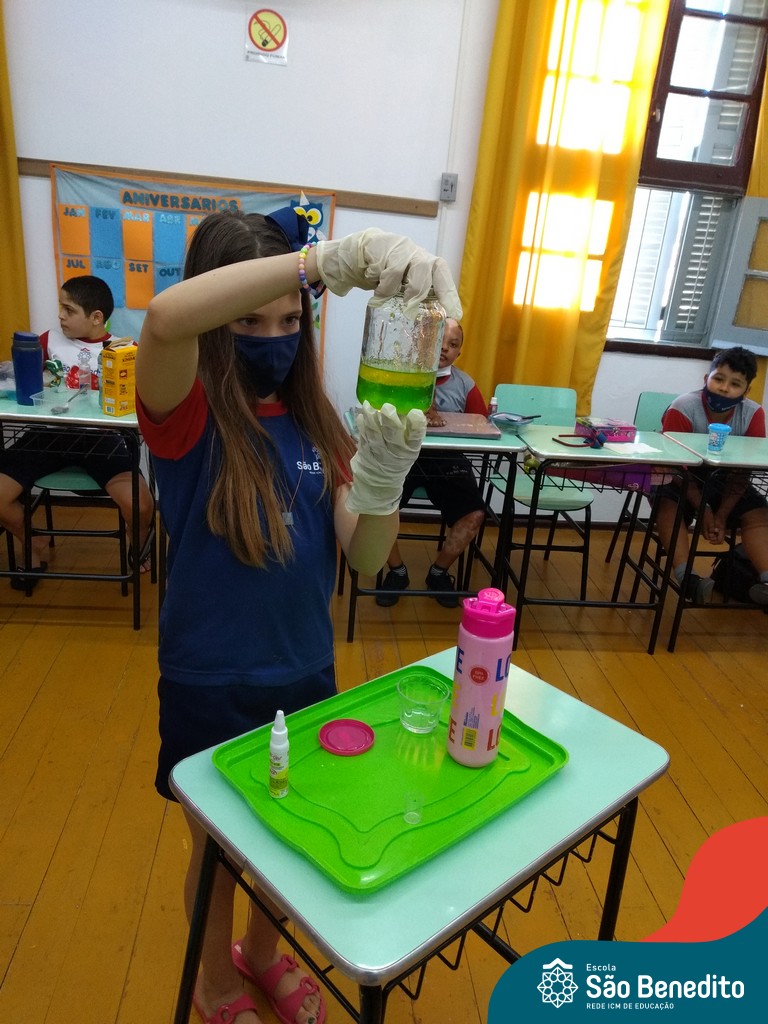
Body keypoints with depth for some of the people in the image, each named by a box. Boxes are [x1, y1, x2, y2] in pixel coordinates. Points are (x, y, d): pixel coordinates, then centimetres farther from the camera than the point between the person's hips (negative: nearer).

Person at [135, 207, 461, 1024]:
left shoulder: (314, 424, -3)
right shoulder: (186, 415, -16)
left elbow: (365, 560, -9)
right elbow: (165, 317, -40)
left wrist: (383, 472, -28)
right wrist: (334, 255, -45)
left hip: (305, 675, 4)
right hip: (209, 684, -4)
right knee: (219, 849, 20)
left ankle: (263, 953, 56)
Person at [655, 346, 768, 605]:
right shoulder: (682, 408, -22)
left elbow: (742, 473, -10)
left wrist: (722, 514, -19)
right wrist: (703, 509, -24)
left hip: (722, 480, 4)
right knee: (668, 506, -31)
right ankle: (687, 580, -40)